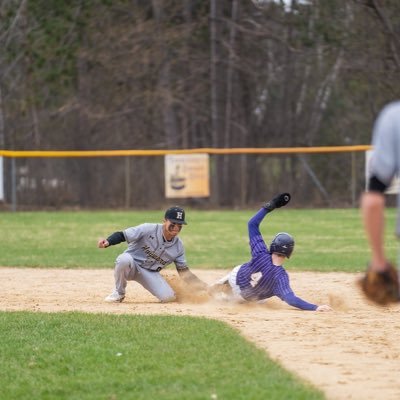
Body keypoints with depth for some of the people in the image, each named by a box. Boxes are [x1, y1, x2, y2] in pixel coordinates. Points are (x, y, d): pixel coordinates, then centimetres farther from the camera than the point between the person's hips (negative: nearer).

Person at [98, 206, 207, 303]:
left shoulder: (178, 246, -5)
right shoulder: (148, 229, -20)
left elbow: (184, 271, -1)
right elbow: (122, 235, -20)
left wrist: (205, 288, -11)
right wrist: (107, 242, -41)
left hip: (151, 273, 3)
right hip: (130, 266, -3)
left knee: (168, 297, -23)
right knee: (124, 258, -39)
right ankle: (119, 293, -15)